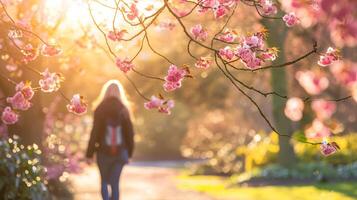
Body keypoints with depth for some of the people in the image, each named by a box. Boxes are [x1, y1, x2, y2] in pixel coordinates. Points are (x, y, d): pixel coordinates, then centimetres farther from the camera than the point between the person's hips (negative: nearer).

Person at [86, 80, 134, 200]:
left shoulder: (100, 109, -7)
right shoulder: (124, 110, -2)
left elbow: (95, 133, -8)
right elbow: (130, 133, 0)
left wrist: (89, 153, -2)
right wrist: (129, 153, 10)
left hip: (103, 152, -1)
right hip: (120, 152, 1)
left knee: (104, 181, 15)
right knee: (115, 183, 10)